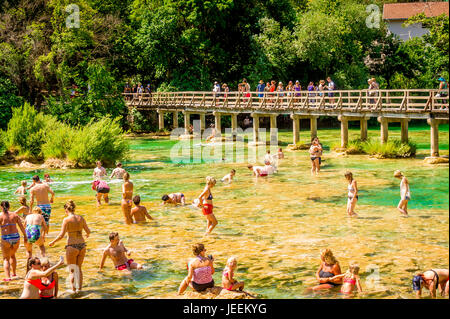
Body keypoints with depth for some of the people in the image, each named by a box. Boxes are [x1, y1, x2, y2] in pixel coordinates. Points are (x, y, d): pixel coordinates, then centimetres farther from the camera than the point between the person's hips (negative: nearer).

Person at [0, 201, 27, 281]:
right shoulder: (14, 215, 5)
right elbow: (21, 226, 5)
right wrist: (25, 236, 13)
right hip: (16, 238, 4)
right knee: (12, 255, 28)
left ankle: (8, 277, -5)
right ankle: (14, 274, 35)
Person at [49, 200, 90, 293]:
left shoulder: (66, 220, -11)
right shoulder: (81, 218, 2)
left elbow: (61, 235, -14)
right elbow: (88, 231, 6)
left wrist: (53, 242, 0)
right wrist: (87, 234, 30)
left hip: (72, 247, -4)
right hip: (82, 246, 5)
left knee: (72, 270, 10)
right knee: (79, 268, 21)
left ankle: (73, 289, 12)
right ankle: (79, 288, 23)